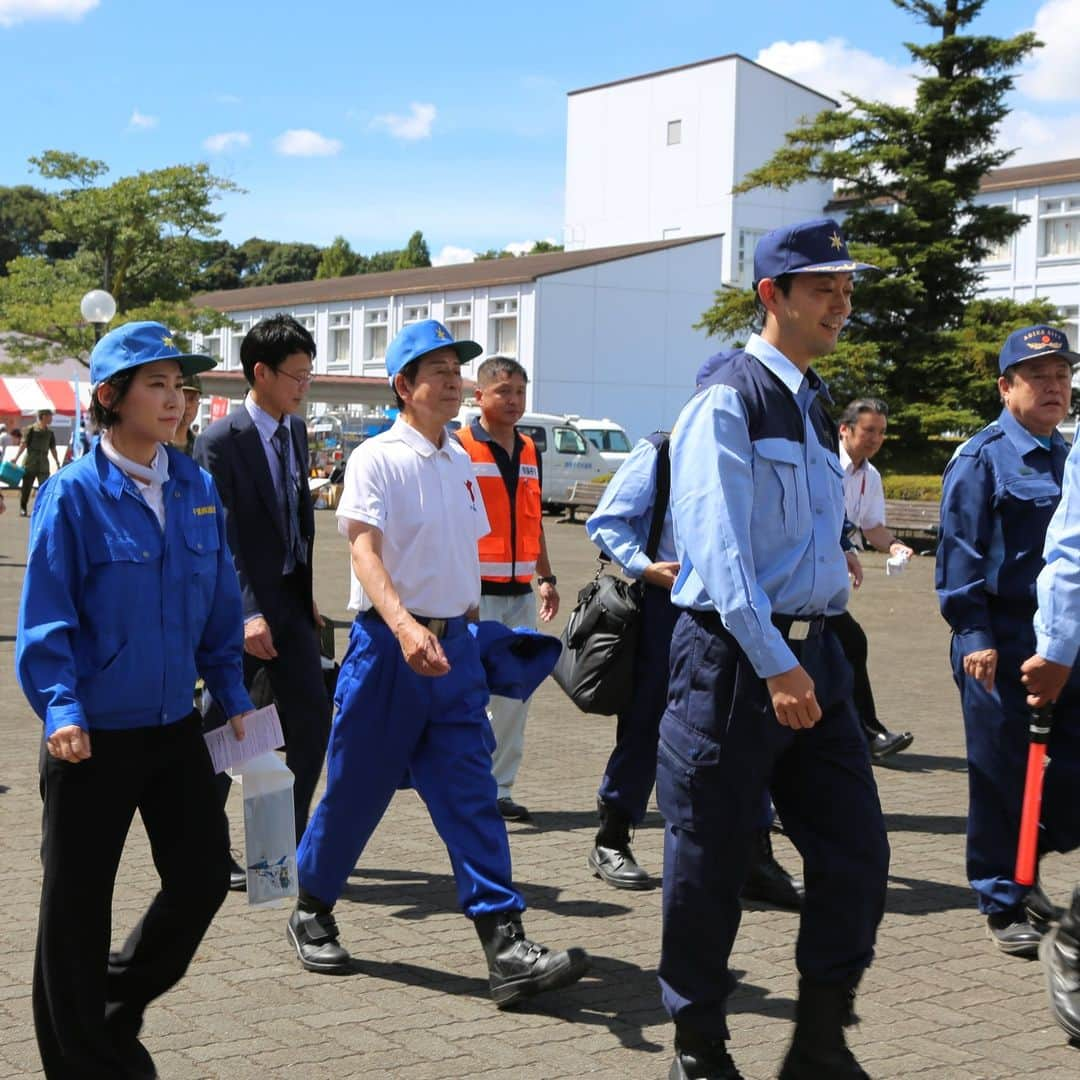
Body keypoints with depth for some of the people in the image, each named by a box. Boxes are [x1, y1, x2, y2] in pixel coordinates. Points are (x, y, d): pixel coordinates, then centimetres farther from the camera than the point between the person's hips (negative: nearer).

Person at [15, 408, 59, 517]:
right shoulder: (31, 429, -3)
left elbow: (53, 449, 16)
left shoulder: (50, 432, 10)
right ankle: (23, 509, 18)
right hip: (30, 463, -3)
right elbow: (24, 444, -6)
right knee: (26, 487, 6)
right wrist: (16, 458, -13)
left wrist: (57, 463, 14)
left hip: (43, 465, 3)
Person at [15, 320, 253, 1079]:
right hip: (95, 735, -5)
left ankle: (118, 1009, 34)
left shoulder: (199, 490, 3)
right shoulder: (75, 495, -12)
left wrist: (233, 696, 8)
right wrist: (61, 709, -23)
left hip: (176, 729, 5)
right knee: (78, 904, 6)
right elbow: (45, 616, -13)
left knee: (204, 876, 9)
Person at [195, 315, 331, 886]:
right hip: (244, 606, -7)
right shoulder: (221, 440, -14)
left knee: (311, 720, 6)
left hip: (290, 599, 7)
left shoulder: (296, 430, 9)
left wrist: (308, 592, 14)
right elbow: (220, 540, -19)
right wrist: (247, 615, -26)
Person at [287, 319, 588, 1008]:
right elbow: (364, 549, -21)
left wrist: (467, 627, 16)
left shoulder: (459, 462, 13)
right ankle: (312, 912, 27)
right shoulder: (378, 459, -9)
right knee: (357, 791, 6)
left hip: (455, 645, 6)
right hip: (389, 643, -5)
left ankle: (507, 949, -6)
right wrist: (404, 626, -37)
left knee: (472, 795, -1)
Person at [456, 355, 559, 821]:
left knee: (515, 695, 8)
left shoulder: (530, 451, 14)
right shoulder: (460, 448, -6)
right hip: (475, 592, -6)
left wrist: (546, 578, 16)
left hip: (521, 592, 7)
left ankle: (499, 788, 17)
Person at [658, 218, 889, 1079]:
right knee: (711, 867, 3)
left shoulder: (816, 404, 15)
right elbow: (719, 548, -19)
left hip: (813, 651, 8)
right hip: (736, 654, -8)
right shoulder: (728, 404, -11)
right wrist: (774, 666, -24)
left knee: (857, 855, 5)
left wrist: (808, 656, 12)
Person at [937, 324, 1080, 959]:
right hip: (1003, 645, -6)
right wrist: (975, 636, -16)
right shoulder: (982, 459, -6)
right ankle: (1005, 905, 15)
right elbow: (961, 553, -10)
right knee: (1002, 774, 2)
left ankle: (1018, 876, 28)